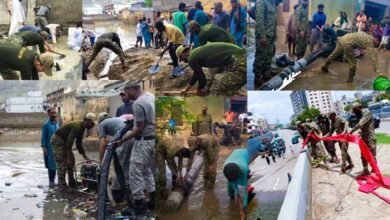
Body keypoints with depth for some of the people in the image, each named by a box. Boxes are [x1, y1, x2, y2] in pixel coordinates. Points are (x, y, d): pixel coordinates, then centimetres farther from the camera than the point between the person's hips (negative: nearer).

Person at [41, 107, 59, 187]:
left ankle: (53, 180, 19)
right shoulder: (46, 124, -8)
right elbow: (43, 137, -8)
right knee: (51, 165, 0)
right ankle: (51, 181, 9)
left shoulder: (57, 123, 8)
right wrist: (44, 147, -13)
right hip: (50, 148, -5)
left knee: (56, 164, 8)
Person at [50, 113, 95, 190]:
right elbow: (69, 143, -30)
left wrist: (85, 156, 9)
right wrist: (68, 157, -30)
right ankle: (62, 184, -6)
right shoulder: (77, 127, -26)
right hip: (58, 140, -10)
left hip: (64, 141, 10)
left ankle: (71, 182, 13)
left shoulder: (81, 128, 4)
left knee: (71, 161, 8)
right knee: (62, 163, -11)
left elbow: (79, 143, 12)